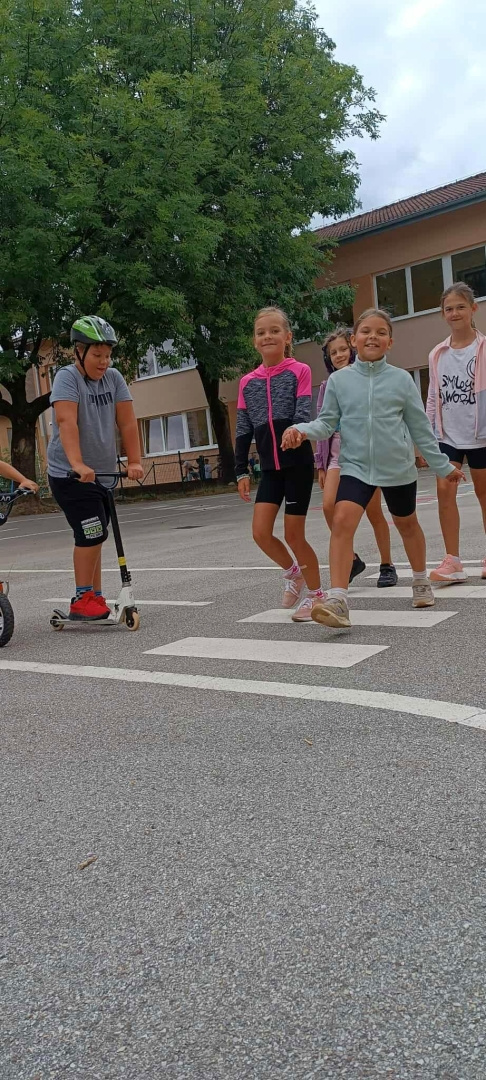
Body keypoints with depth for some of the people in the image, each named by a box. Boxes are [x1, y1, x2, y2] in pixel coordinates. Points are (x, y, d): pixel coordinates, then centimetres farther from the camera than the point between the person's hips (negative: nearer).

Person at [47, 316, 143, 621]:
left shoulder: (114, 378, 4)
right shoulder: (68, 377, -12)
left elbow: (127, 422, -1)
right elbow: (66, 422, -26)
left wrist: (135, 461, -11)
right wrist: (77, 464, -37)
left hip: (103, 475, 6)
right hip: (70, 476, -6)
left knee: (93, 537, 12)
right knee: (93, 533, -14)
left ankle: (95, 598, 21)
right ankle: (82, 599, -4)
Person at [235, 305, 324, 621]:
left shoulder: (299, 371, -3)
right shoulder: (248, 383, 8)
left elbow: (304, 413, -14)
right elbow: (243, 429, 10)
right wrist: (242, 471, 7)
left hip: (298, 463, -4)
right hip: (270, 467, 4)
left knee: (293, 534, -2)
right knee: (261, 533, -5)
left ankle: (315, 593, 18)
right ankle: (293, 573, 24)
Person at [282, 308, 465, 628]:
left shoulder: (402, 379, -2)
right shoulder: (339, 380, -1)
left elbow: (420, 428, 4)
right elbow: (327, 423, 2)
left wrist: (443, 466, 8)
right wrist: (302, 430, -18)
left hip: (398, 468, 1)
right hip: (355, 466, 0)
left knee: (407, 524, 19)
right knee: (342, 520, -22)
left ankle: (421, 581, 44)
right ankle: (338, 600, -26)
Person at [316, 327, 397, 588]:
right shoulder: (328, 386, 11)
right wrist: (320, 464, 10)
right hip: (338, 453, 4)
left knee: (373, 511, 1)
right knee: (329, 506, -14)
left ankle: (387, 566, 16)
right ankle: (352, 558, 3)